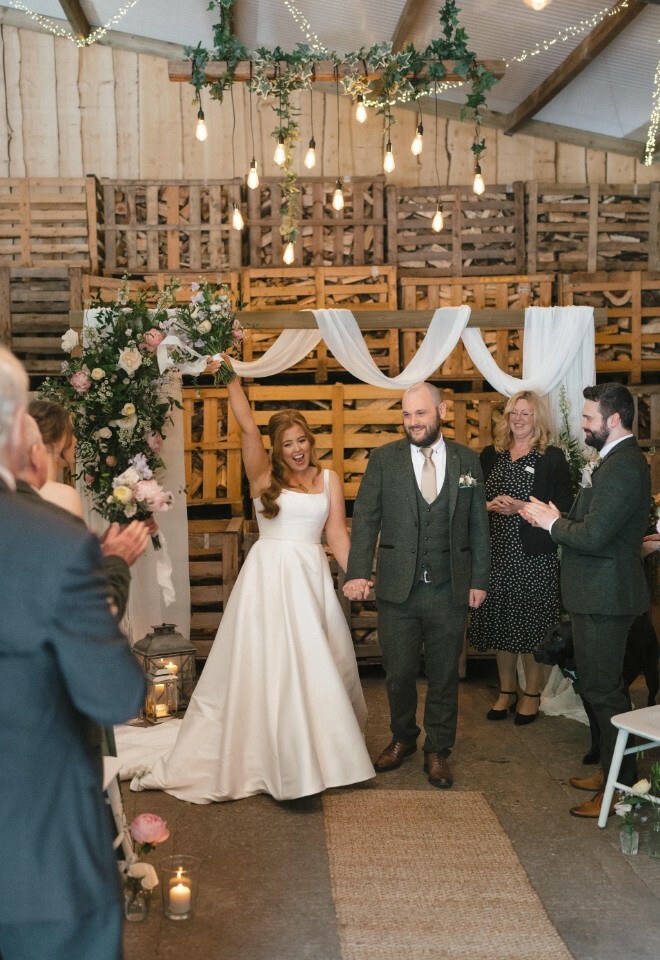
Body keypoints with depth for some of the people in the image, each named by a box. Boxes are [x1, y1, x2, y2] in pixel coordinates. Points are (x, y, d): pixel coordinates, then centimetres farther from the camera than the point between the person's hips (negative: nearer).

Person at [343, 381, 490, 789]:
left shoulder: (467, 460, 4)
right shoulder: (384, 459, 0)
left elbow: (479, 525, 6)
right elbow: (365, 519, -3)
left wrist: (479, 579, 3)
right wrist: (358, 572, -14)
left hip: (450, 589, 1)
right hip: (398, 588, 0)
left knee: (444, 674, 11)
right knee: (399, 673, 10)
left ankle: (438, 750, 28)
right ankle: (403, 738, 34)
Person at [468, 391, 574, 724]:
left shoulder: (552, 457, -2)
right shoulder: (489, 455, 10)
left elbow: (564, 505, -7)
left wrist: (522, 508, -17)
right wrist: (490, 505, -9)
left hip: (534, 554, -4)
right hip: (497, 550, 4)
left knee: (531, 623, 2)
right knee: (499, 622, 9)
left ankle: (532, 694, 19)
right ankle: (506, 691, 25)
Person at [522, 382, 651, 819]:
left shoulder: (622, 467, -21)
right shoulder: (621, 460, 13)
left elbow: (593, 537, -26)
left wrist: (552, 522, -10)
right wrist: (558, 518, 2)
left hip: (604, 598, -11)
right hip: (602, 592, 11)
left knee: (604, 690, -1)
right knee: (605, 687, 19)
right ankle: (614, 771, 32)